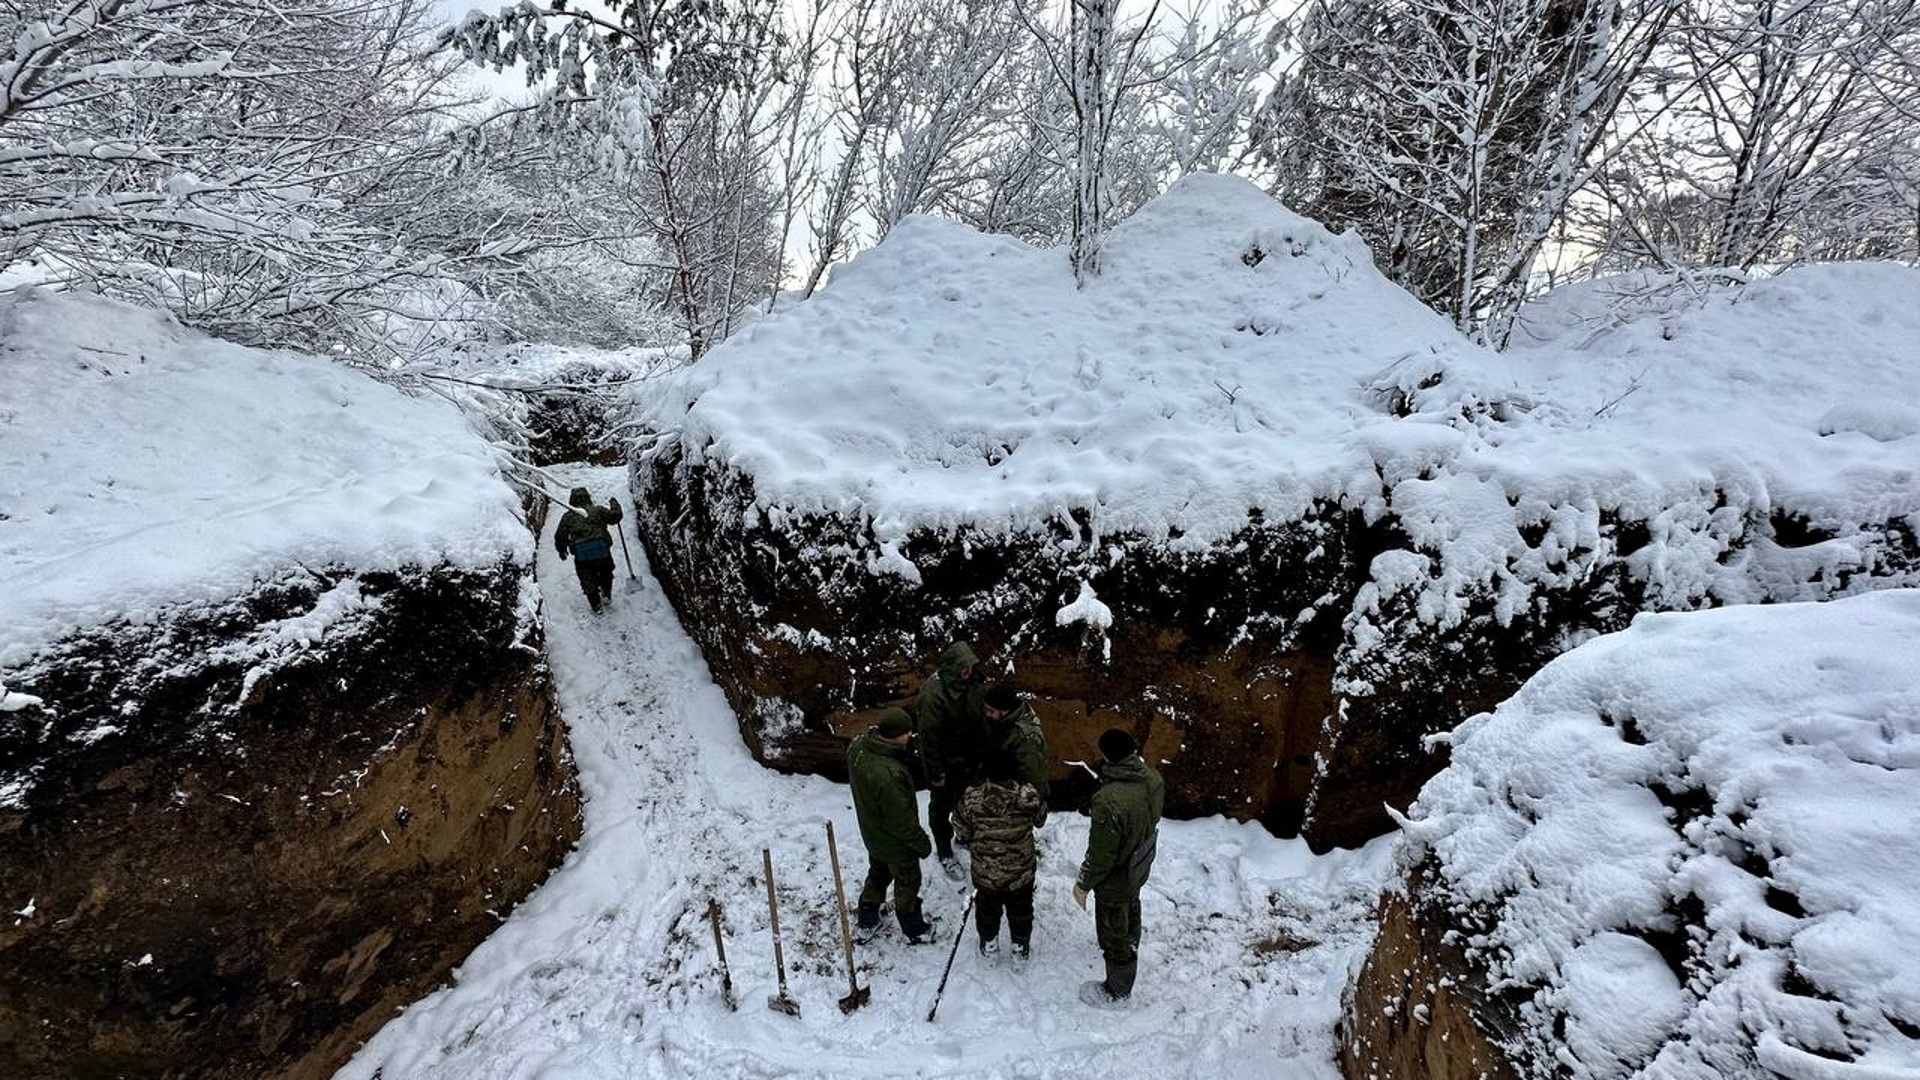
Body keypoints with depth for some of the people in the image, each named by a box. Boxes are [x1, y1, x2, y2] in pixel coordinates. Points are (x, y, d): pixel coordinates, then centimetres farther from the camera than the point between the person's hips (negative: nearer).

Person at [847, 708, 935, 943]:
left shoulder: (857, 748, -19)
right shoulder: (889, 775, -44)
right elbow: (902, 820, -28)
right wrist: (922, 842, -13)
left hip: (871, 833, 7)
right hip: (896, 843, -7)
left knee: (878, 872, 31)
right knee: (907, 882, 20)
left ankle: (867, 917, 51)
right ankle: (914, 929, 43)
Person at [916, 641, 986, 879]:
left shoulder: (974, 682, -10)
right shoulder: (933, 692, -31)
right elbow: (929, 736, -25)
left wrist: (982, 754, 10)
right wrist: (935, 773, -18)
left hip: (970, 758, 6)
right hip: (945, 763, -6)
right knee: (941, 807, 14)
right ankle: (945, 853, 33)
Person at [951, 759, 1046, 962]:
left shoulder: (972, 798, -27)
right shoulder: (1028, 796, -26)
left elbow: (962, 831, -13)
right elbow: (1040, 819, -5)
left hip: (985, 872, 0)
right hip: (1021, 872, 0)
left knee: (987, 908, 27)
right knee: (1021, 909, 26)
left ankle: (988, 944, 46)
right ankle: (1021, 947, 44)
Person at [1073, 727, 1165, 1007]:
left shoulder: (1109, 802, -42)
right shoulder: (1153, 779, -20)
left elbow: (1101, 854, -29)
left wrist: (1083, 884, -13)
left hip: (1116, 879, -7)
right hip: (1141, 865, 7)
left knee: (1113, 933, 18)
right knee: (1131, 910, 35)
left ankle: (1117, 991, 42)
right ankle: (1130, 949, 64)